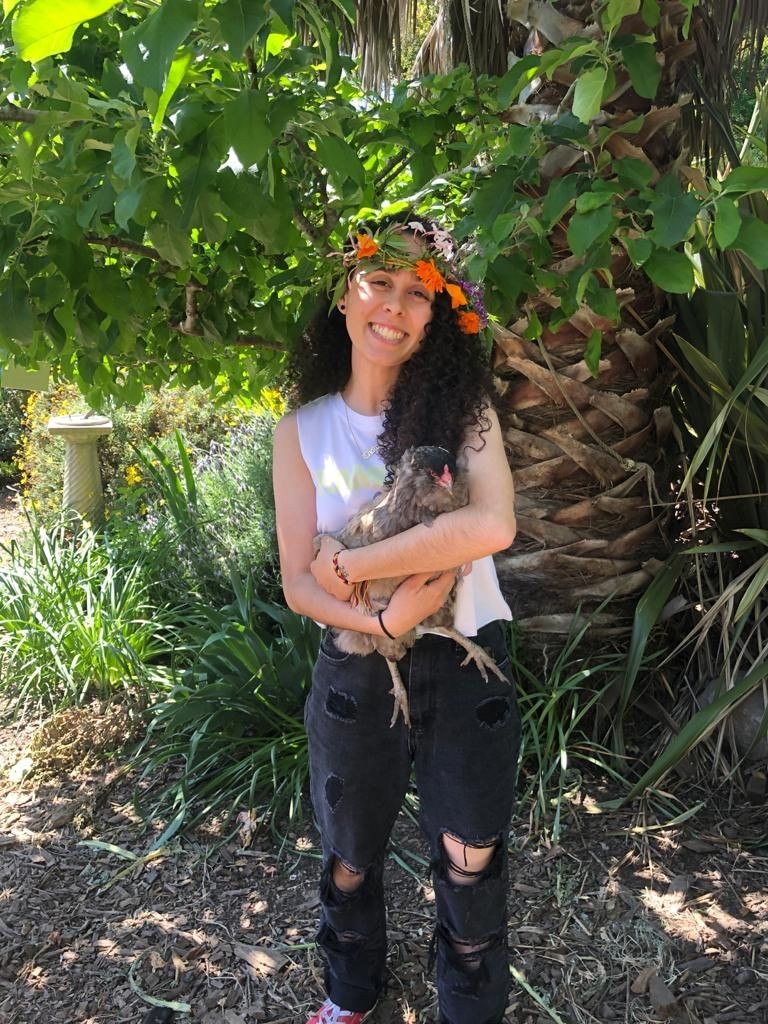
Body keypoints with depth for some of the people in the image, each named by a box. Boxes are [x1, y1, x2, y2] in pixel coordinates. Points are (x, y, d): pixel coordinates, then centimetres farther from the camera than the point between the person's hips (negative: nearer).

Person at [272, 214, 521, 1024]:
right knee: (349, 858, 21)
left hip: (465, 665, -1)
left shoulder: (462, 406, -7)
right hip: (356, 673, 2)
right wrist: (385, 619, -22)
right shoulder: (303, 430, -3)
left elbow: (492, 525, -25)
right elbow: (298, 586, -5)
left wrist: (348, 564, -21)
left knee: (469, 861, 14)